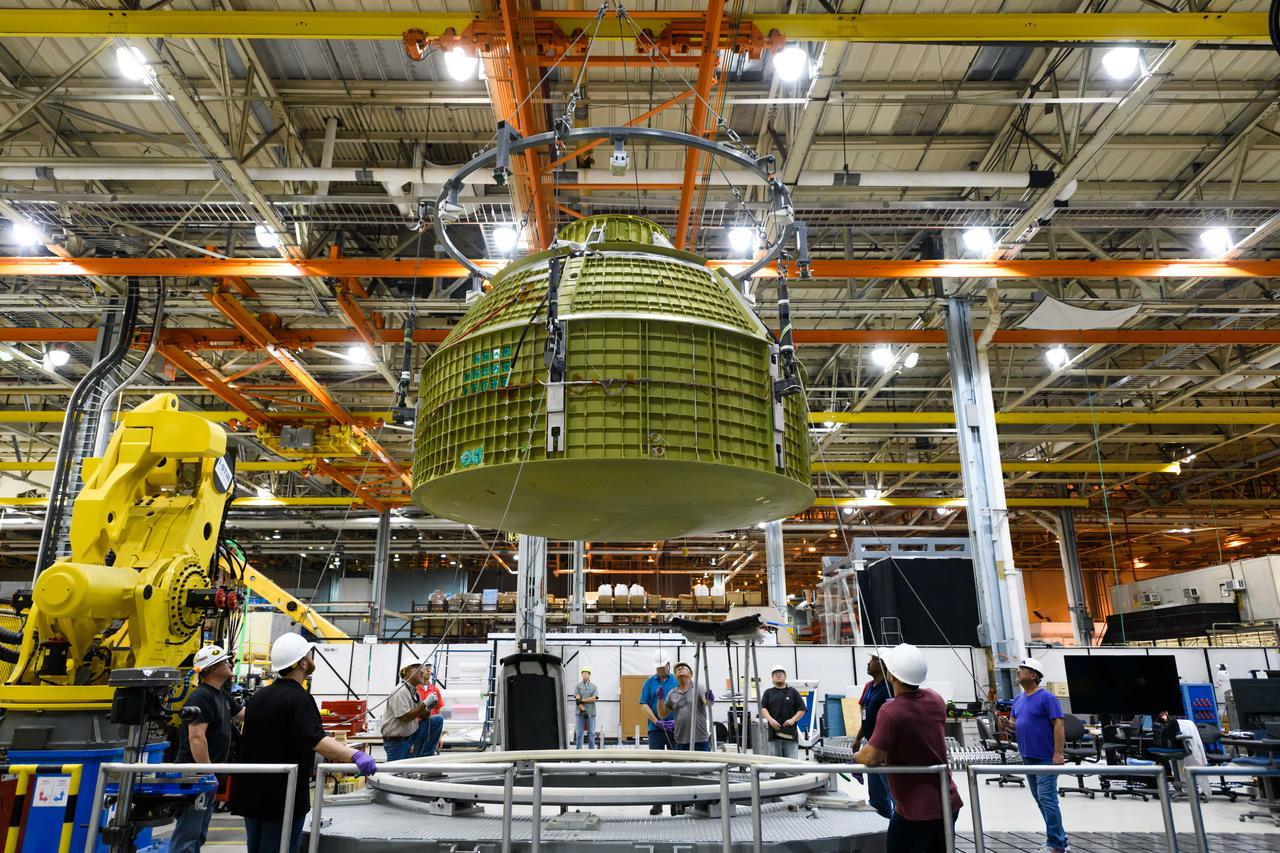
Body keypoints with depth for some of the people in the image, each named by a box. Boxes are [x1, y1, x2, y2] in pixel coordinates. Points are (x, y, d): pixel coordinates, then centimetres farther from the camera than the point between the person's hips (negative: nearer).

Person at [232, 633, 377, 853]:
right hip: (283, 800, -9)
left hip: (252, 795, 9)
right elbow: (316, 740, -35)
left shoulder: (259, 696, 9)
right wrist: (355, 755, -48)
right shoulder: (298, 698, -19)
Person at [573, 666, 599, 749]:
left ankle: (591, 750, 10)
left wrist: (582, 700, -13)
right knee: (579, 733, -1)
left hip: (591, 713, 1)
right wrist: (583, 710, -17)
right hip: (580, 713, -1)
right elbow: (577, 699, -6)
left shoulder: (594, 686, 9)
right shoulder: (578, 686, 5)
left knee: (591, 733, 3)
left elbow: (594, 698, -5)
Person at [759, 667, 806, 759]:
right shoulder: (768, 693, 14)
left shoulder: (793, 692, 11)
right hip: (774, 732, 1)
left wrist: (793, 720, -8)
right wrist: (770, 719, -15)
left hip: (790, 733, -1)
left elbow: (802, 709, 7)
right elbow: (763, 708, 3)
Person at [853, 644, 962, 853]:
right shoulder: (935, 699, -3)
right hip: (948, 803, 7)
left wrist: (856, 757, -5)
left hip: (916, 811, -7)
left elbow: (872, 758, -25)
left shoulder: (891, 711, -26)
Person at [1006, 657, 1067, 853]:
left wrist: (1058, 753, -22)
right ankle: (1058, 837, 26)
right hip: (1028, 757, 8)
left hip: (1045, 757, -8)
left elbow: (1058, 725, -17)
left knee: (1047, 799, -8)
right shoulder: (1018, 699, 11)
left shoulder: (1046, 697, -13)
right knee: (1040, 798, 14)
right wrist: (1006, 723, -7)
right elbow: (1015, 725, 16)